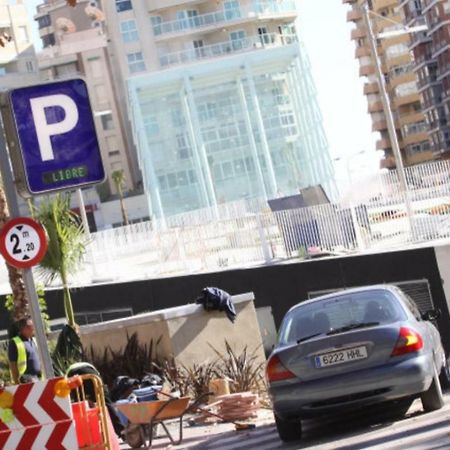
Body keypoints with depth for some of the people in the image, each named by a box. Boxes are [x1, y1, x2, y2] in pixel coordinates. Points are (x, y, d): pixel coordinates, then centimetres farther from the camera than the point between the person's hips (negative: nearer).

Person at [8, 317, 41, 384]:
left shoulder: (34, 340, 16)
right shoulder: (15, 343, -8)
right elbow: (13, 365, -9)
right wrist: (17, 383, -12)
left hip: (38, 378, 8)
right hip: (26, 380, -8)